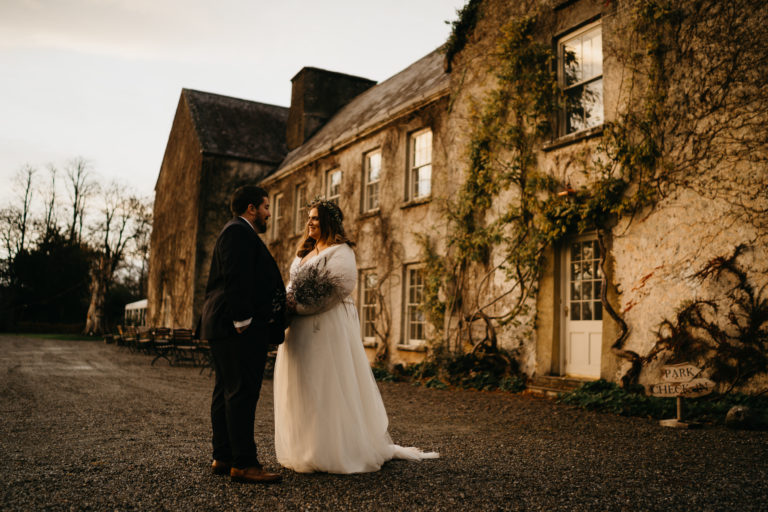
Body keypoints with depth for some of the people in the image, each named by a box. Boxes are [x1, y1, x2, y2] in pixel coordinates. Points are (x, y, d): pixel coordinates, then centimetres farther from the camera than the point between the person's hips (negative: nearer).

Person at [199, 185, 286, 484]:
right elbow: (234, 278, -19)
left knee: (226, 393, 11)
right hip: (239, 328, -11)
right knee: (242, 393, -10)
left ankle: (223, 458, 16)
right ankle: (243, 463, -7)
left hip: (226, 327, 11)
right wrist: (243, 320, -22)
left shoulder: (238, 233, 26)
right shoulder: (238, 232, -8)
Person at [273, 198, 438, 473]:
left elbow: (339, 287, -18)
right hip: (302, 329, 9)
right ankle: (304, 448, 21)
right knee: (301, 387, 11)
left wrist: (301, 307, -15)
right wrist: (289, 302, -4)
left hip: (329, 327, -8)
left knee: (328, 386, -3)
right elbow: (294, 284, 19)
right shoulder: (305, 251, 19)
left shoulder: (341, 251, -7)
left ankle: (330, 452, 8)